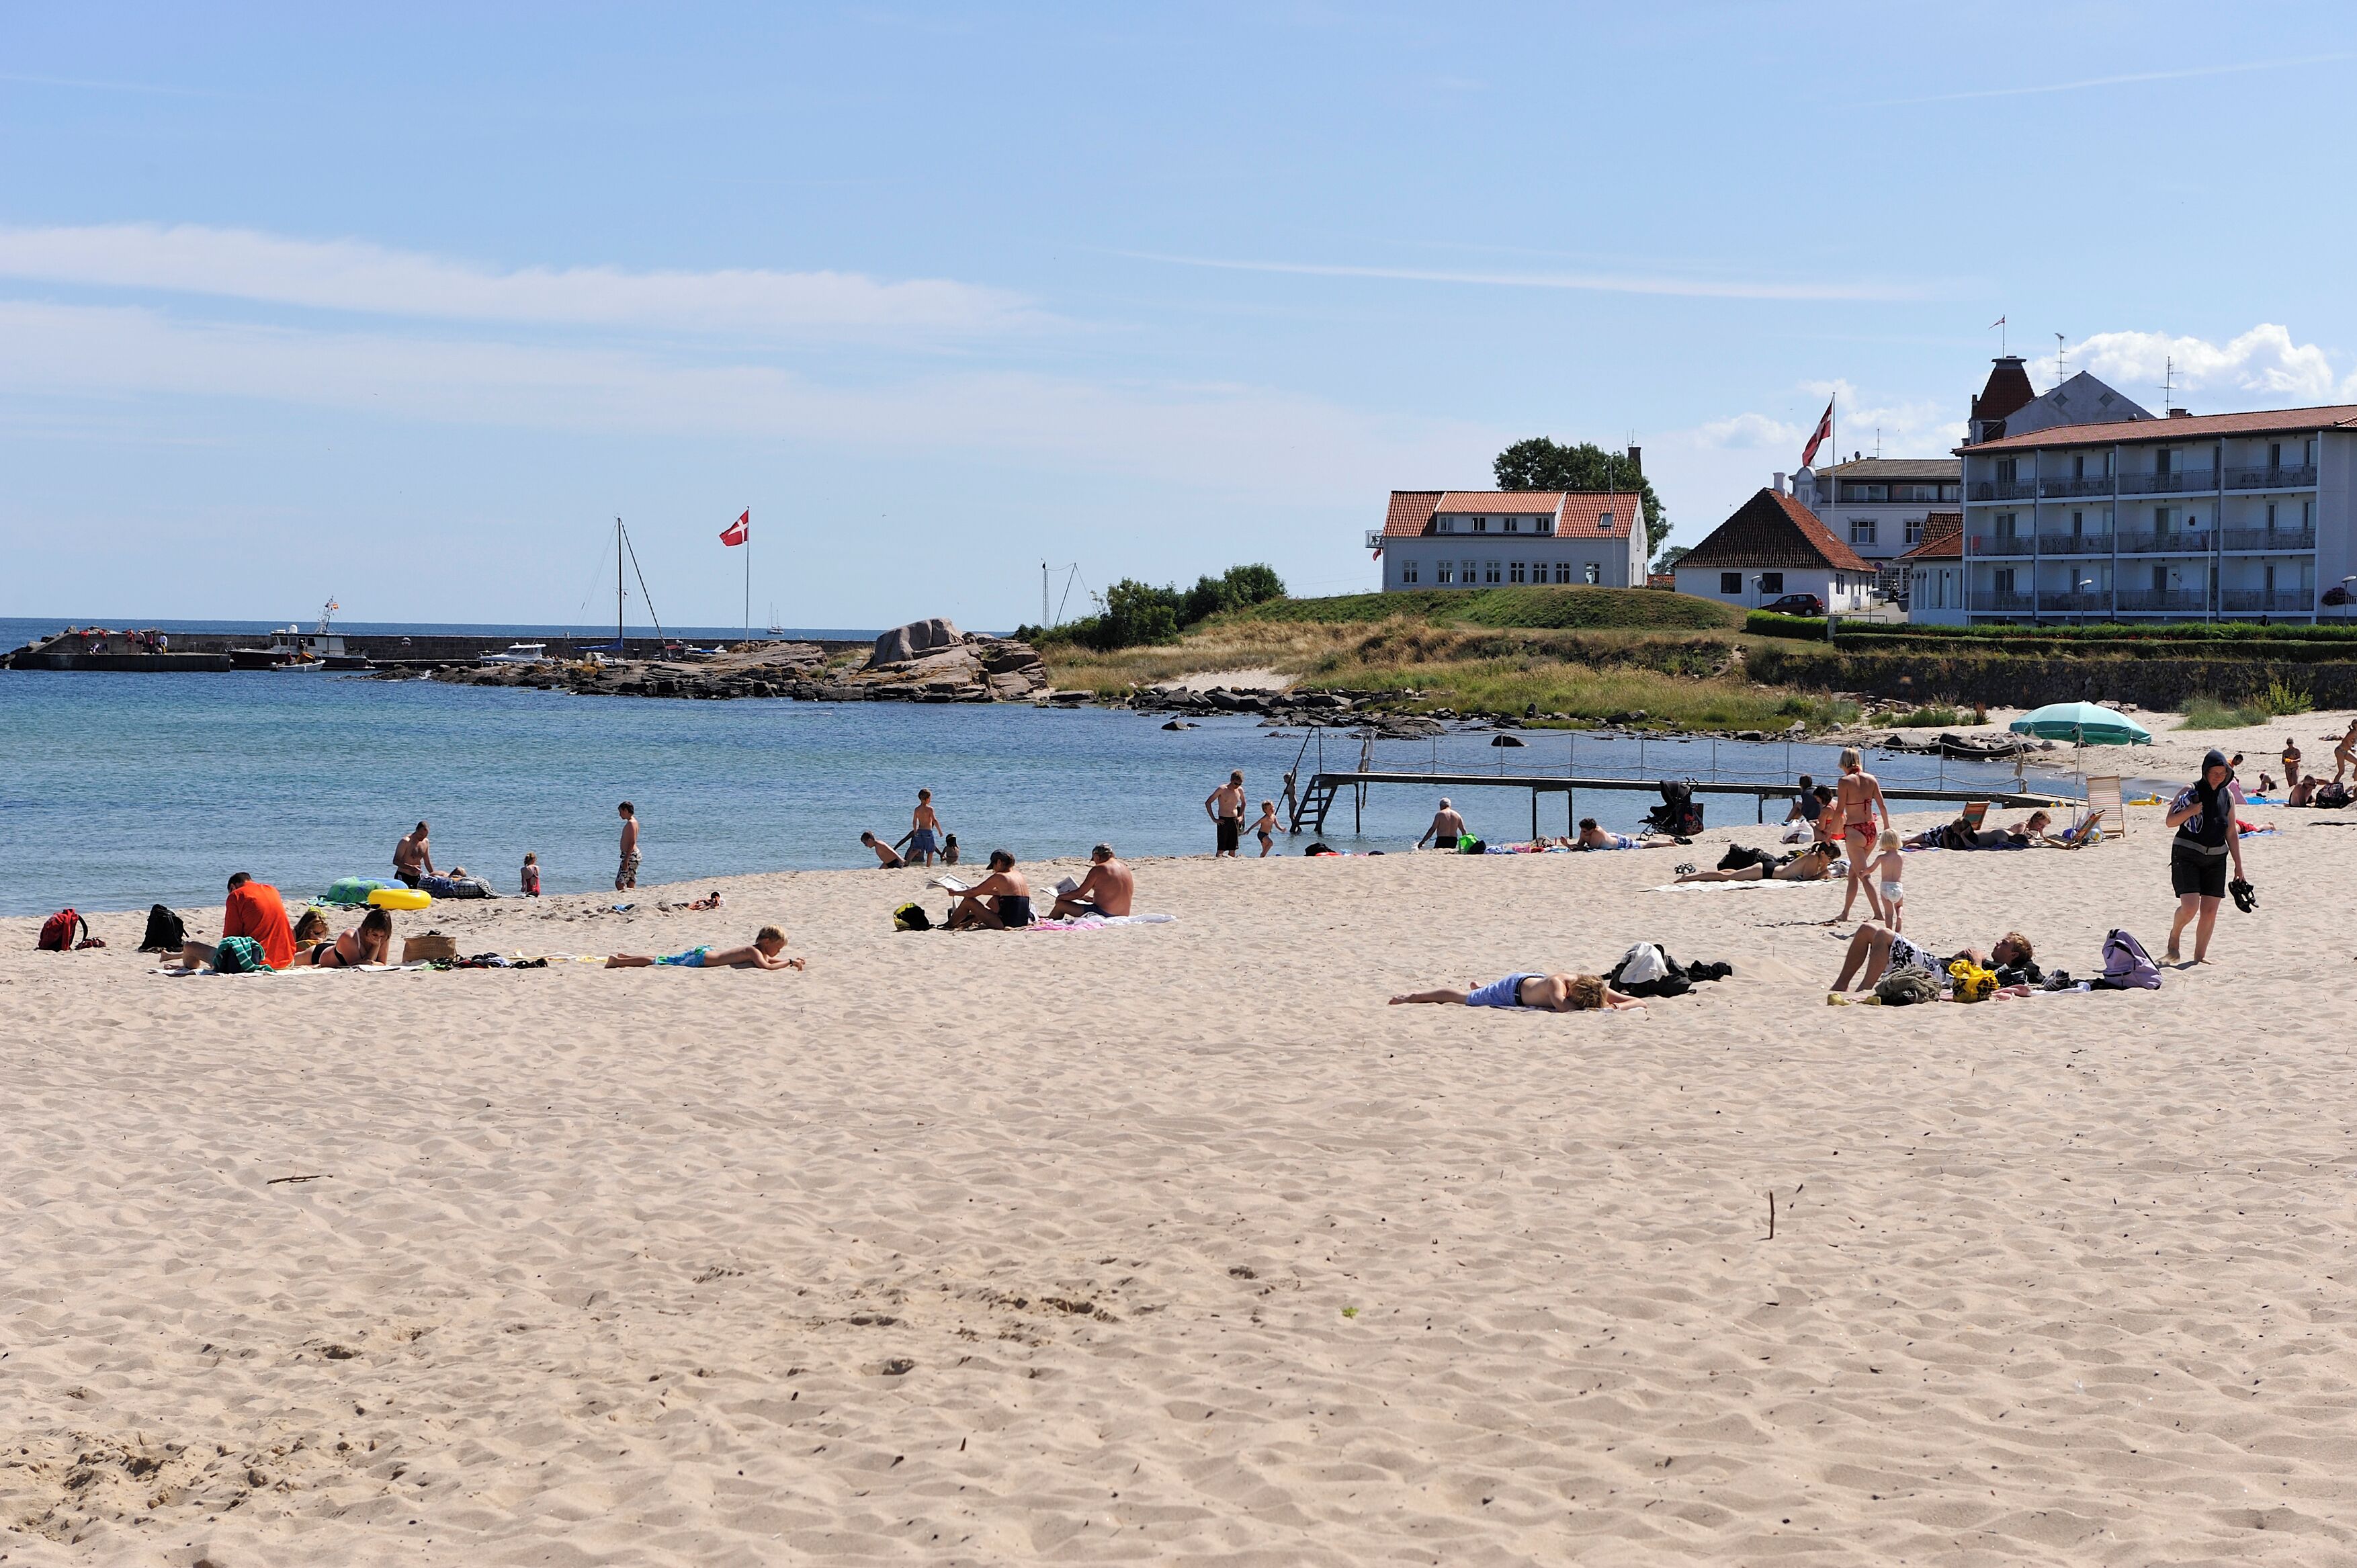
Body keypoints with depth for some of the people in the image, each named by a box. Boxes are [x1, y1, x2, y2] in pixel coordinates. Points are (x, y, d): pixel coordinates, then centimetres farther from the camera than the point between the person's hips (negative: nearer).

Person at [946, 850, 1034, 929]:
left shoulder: (999, 877, -9)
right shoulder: (1019, 875, 12)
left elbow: (973, 893, -3)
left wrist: (955, 893, 14)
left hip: (1006, 923, -8)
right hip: (1023, 922, 8)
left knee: (968, 901, 5)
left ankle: (950, 925, 24)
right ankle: (969, 922, 39)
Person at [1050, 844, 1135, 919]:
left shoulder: (1098, 869, -10)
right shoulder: (1126, 870, 12)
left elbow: (1079, 893, -5)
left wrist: (1060, 897, 12)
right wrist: (1092, 899, 31)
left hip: (1102, 914, -8)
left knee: (1061, 904, 6)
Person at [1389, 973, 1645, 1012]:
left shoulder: (1595, 987, -31)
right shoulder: (1557, 983, -45)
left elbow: (1639, 1002, -28)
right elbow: (1561, 1006, -67)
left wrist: (1616, 1007, -48)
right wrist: (1599, 1008, -59)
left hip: (1535, 980, 5)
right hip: (1514, 988, -5)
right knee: (1465, 998, 17)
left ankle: (1482, 986, 68)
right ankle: (1414, 996, 38)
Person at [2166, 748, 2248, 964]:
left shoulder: (2228, 796, 9)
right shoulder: (2190, 791, -5)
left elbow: (2231, 833, 15)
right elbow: (2170, 822, -5)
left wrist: (2238, 864, 13)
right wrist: (2190, 811, -22)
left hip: (2216, 858, 5)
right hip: (2187, 855, -4)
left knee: (2210, 911, 1)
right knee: (2190, 907, -16)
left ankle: (2199, 956, 13)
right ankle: (2174, 936, 13)